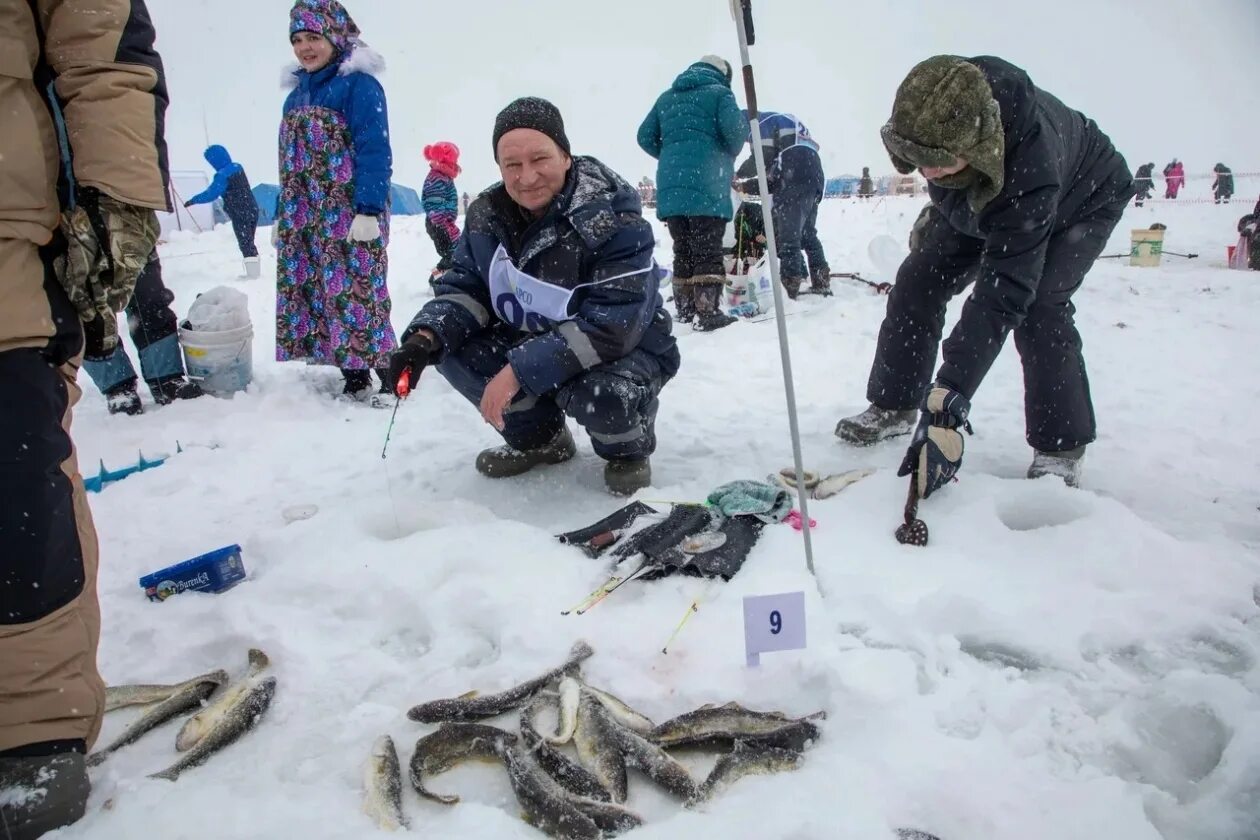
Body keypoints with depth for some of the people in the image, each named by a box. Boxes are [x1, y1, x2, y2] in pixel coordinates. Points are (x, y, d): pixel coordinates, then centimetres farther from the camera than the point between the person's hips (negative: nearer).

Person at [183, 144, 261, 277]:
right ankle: (255, 270, 18)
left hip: (240, 215, -8)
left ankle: (252, 272, -3)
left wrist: (193, 200, -10)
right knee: (249, 242, 16)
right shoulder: (238, 167, 7)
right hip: (252, 210, 8)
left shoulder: (223, 175, -18)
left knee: (244, 243, -1)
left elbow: (211, 194, -20)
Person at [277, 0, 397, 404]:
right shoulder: (297, 93, 19)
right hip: (305, 216, 8)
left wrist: (369, 210, -22)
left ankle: (390, 374, -4)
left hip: (350, 214, -8)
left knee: (355, 291, -12)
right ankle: (353, 378, 11)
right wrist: (281, 215, 17)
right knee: (309, 290, 5)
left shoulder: (359, 83, -5)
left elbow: (374, 151, -13)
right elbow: (289, 161, 20)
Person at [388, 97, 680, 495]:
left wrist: (521, 370, -38)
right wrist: (426, 336, -22)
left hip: (625, 348, -6)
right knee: (452, 346, -14)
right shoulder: (488, 214, -7)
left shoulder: (614, 219, -26)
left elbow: (611, 327, -32)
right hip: (532, 341, 6)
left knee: (600, 395, -38)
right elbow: (464, 286, 0)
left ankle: (628, 450, 1)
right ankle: (538, 437, 9)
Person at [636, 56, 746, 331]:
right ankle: (708, 312, -11)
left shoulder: (667, 97, 21)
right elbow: (734, 130, -11)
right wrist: (730, 154, 9)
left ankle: (685, 310, 15)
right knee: (708, 251, -5)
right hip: (706, 185, -5)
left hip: (670, 186, 5)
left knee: (682, 250, 11)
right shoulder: (719, 92, 4)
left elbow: (645, 137, 17)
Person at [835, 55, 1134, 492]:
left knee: (1036, 305, -27)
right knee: (919, 278, -5)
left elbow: (1001, 294, -49)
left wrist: (949, 397, -53)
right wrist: (938, 204, 12)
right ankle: (893, 406, 8)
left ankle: (1060, 449, -14)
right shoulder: (935, 119, -31)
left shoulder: (1031, 170, -48)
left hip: (1082, 200, -6)